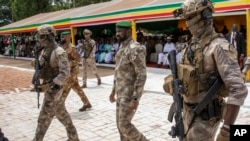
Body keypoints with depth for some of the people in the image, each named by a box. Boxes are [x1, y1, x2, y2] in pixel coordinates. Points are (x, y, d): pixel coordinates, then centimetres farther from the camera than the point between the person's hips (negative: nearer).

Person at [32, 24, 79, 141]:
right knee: (61, 114, 17)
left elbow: (65, 72, -27)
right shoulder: (44, 51, 9)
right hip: (48, 86, 10)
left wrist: (51, 85, -28)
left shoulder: (59, 52, -20)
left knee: (44, 118, -1)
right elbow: (40, 68, 17)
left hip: (54, 88, -10)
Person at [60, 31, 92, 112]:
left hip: (72, 72, -10)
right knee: (77, 88, 15)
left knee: (64, 90, -5)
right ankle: (87, 104, 24)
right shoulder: (64, 47, 11)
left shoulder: (71, 48, -17)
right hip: (68, 71, 10)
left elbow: (78, 59, -20)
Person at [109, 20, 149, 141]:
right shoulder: (122, 47, 12)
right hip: (121, 94, 9)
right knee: (120, 124, 14)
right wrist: (114, 90, 20)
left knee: (124, 125, -4)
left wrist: (135, 99, -24)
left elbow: (142, 75, -21)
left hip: (129, 95, -9)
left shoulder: (135, 49, -19)